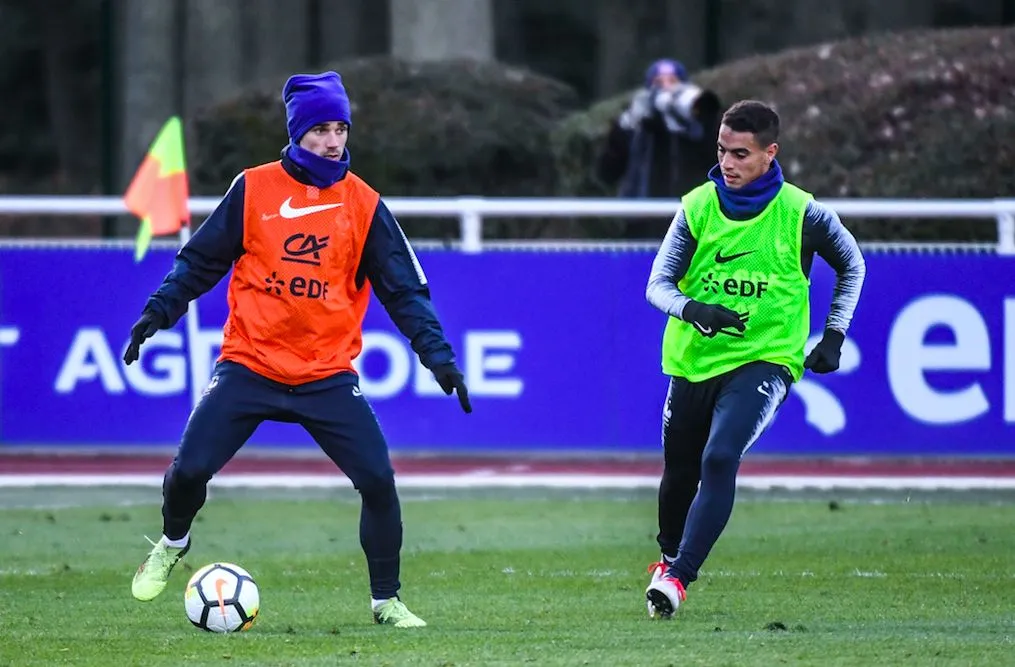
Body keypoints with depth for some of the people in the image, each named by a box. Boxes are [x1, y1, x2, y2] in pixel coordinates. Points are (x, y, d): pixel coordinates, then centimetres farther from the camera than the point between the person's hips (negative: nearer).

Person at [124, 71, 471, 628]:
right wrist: (158, 312, -2)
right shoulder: (253, 190, 0)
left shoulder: (363, 204, 2)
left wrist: (437, 354, -7)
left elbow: (404, 289, 3)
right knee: (190, 468, -9)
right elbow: (201, 260, 8)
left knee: (378, 481, -11)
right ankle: (172, 545, 26)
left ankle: (386, 600, 7)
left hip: (328, 377, 0)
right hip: (248, 367, 0)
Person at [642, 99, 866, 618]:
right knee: (679, 470, 14)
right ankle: (668, 555, 43)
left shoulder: (801, 213, -8)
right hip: (693, 359, 3)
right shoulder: (697, 207, -4)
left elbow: (851, 266, 10)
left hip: (764, 359, -3)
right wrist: (693, 310, -29)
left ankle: (677, 577, -22)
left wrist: (833, 336, 3)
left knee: (720, 459, -24)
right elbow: (658, 284, -7)